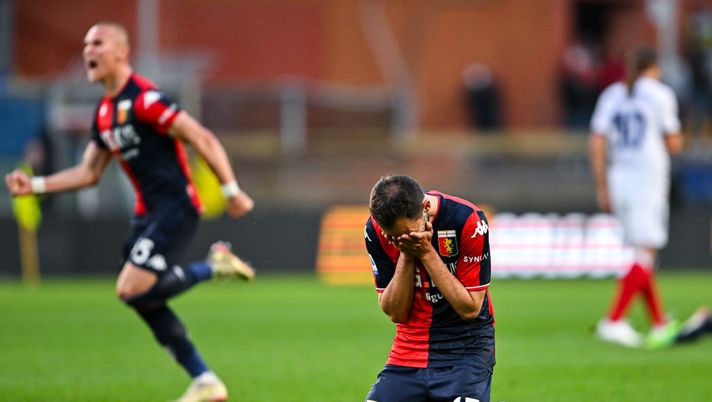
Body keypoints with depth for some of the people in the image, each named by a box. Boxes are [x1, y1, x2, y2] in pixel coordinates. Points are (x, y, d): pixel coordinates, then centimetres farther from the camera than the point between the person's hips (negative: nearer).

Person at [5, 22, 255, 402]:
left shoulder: (144, 99, -16)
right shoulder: (104, 113, 13)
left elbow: (203, 140, -16)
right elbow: (89, 172, 20)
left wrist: (231, 191, -17)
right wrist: (34, 185, 11)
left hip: (175, 207, -9)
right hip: (147, 212, 9)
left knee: (132, 290, -19)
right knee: (146, 302, 6)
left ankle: (215, 265, -3)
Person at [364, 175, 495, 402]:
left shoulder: (467, 220, -17)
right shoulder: (376, 230, -7)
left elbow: (470, 308, -15)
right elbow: (394, 313, -5)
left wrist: (426, 253, -21)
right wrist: (406, 256, -18)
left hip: (466, 347, -3)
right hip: (409, 347, 4)